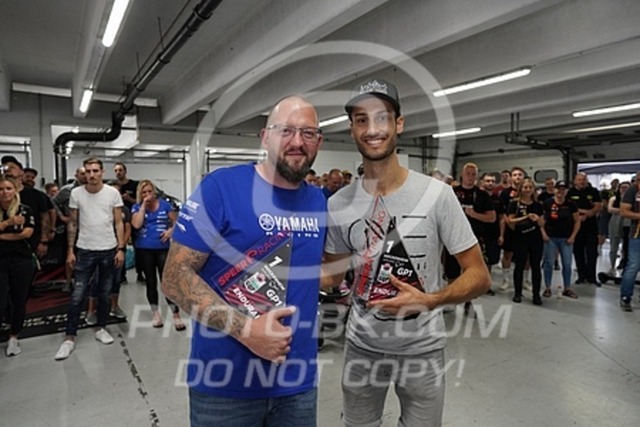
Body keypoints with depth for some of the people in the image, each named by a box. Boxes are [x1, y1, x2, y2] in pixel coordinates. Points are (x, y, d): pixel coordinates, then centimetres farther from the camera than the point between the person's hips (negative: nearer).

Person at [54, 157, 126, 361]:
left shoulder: (113, 193, -2)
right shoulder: (76, 193, -1)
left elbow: (118, 223, 0)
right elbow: (72, 224, 3)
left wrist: (120, 249, -6)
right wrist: (70, 250, -1)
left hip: (109, 250, 1)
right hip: (85, 251, 0)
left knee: (104, 293, 12)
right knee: (77, 295, 0)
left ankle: (100, 328, 28)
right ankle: (69, 337, 11)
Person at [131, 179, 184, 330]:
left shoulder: (165, 205, 4)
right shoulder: (137, 207, 4)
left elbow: (176, 221, 7)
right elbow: (136, 225, -13)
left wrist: (171, 230, -14)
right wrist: (144, 205, -10)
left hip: (163, 248, -1)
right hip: (144, 249, 2)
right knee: (151, 281, 11)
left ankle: (176, 315, -1)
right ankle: (156, 314, 25)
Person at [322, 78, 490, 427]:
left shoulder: (436, 193, -17)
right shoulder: (338, 204, -8)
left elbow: (479, 275, -12)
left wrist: (429, 300, -28)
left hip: (422, 348, -2)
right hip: (362, 345, 3)